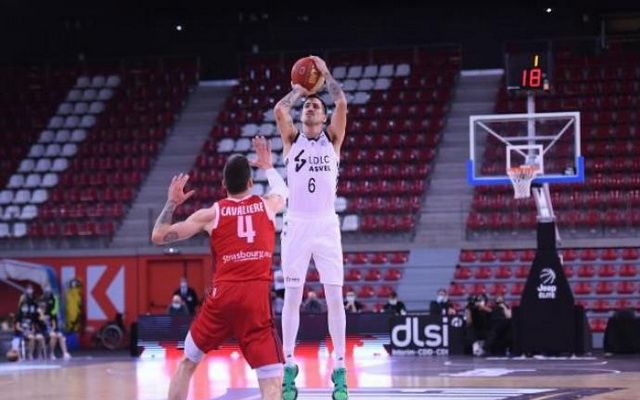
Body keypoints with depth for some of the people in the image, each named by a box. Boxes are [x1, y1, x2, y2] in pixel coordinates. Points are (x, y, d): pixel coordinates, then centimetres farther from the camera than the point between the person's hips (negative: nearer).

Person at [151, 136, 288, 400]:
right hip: (257, 296, -1)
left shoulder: (211, 214, 8)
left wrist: (172, 203, 26)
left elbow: (158, 236, 12)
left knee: (187, 362, 21)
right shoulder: (267, 206, 12)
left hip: (222, 295, 1)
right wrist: (267, 166, 54)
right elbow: (283, 192, 40)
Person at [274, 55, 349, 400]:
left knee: (334, 297, -3)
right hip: (296, 225, 0)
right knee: (292, 297, 0)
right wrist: (298, 89, 3)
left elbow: (342, 104, -8)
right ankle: (289, 367, 5)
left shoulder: (332, 139, 8)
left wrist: (325, 74, 0)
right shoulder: (292, 139, 9)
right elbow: (279, 110, -10)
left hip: (326, 225, 0)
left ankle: (340, 369, 1)